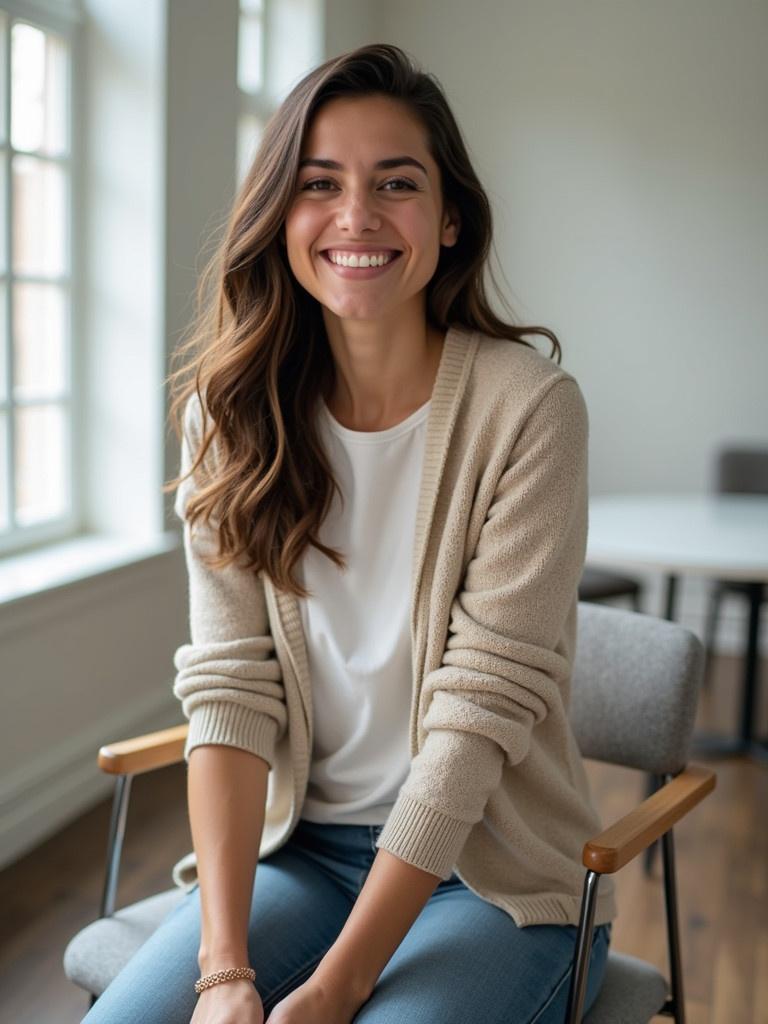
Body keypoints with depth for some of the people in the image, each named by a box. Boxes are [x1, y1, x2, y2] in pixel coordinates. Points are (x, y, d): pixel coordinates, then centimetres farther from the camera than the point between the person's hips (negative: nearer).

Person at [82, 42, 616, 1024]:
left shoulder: (527, 407, -14)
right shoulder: (230, 411, -2)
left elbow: (478, 711, -18)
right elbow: (231, 686, -8)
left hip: (490, 869, -2)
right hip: (294, 845, 3)